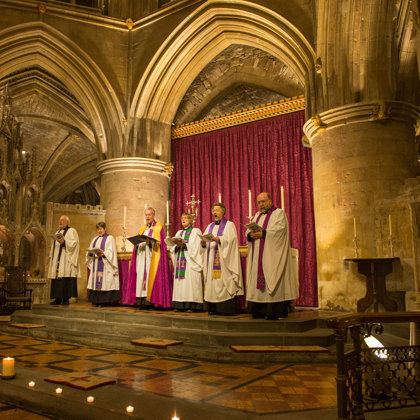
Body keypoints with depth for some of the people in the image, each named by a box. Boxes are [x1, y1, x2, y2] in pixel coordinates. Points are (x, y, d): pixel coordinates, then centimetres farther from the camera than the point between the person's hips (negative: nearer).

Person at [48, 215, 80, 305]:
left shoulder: (71, 231, 2)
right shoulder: (58, 232, 25)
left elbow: (73, 243, -12)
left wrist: (64, 242, -27)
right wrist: (51, 256, 18)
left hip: (66, 260, -8)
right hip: (56, 260, 8)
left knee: (65, 279, -13)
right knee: (56, 280, 2)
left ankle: (66, 298, -12)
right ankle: (58, 298, 5)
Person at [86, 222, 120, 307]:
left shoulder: (110, 238, 2)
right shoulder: (95, 239, 21)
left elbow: (111, 252, -8)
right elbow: (90, 250, 16)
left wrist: (103, 254, -24)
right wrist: (90, 253, -7)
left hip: (105, 265, -6)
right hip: (95, 264, 6)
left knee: (104, 281, -11)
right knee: (96, 280, 0)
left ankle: (104, 301, -9)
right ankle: (96, 300, 3)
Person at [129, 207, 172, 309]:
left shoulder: (158, 226, 5)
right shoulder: (143, 228, 24)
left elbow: (158, 241, -7)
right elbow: (138, 240, 18)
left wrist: (149, 241, -25)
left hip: (152, 256, -5)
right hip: (141, 255, 5)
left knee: (151, 276, -12)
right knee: (141, 277, -3)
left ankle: (150, 301, -13)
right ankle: (142, 301, -3)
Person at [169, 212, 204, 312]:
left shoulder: (196, 231, 5)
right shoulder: (179, 232, 22)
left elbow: (196, 246, -8)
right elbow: (173, 248, 15)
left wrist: (183, 244, -16)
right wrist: (177, 245, -7)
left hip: (191, 261, -6)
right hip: (180, 260, 6)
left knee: (190, 281, -12)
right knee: (180, 282, 0)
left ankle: (193, 305, -11)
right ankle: (180, 305, 1)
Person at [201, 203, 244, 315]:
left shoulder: (229, 225, 5)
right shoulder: (209, 226, 22)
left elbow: (231, 239, -11)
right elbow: (203, 239, 13)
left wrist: (218, 239, -24)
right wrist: (203, 243, -9)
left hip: (223, 258, -5)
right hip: (211, 259, 5)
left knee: (223, 281, -11)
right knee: (212, 282, 0)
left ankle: (226, 309, -9)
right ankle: (213, 308, 3)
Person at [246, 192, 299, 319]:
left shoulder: (279, 213, 3)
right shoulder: (257, 216, 22)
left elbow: (280, 229, -14)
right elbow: (248, 231, 13)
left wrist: (263, 234, -19)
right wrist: (251, 235, -9)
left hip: (272, 256, -6)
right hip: (258, 257, 6)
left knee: (272, 279, -11)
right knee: (258, 281, 3)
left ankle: (275, 311, -9)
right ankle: (260, 310, 6)